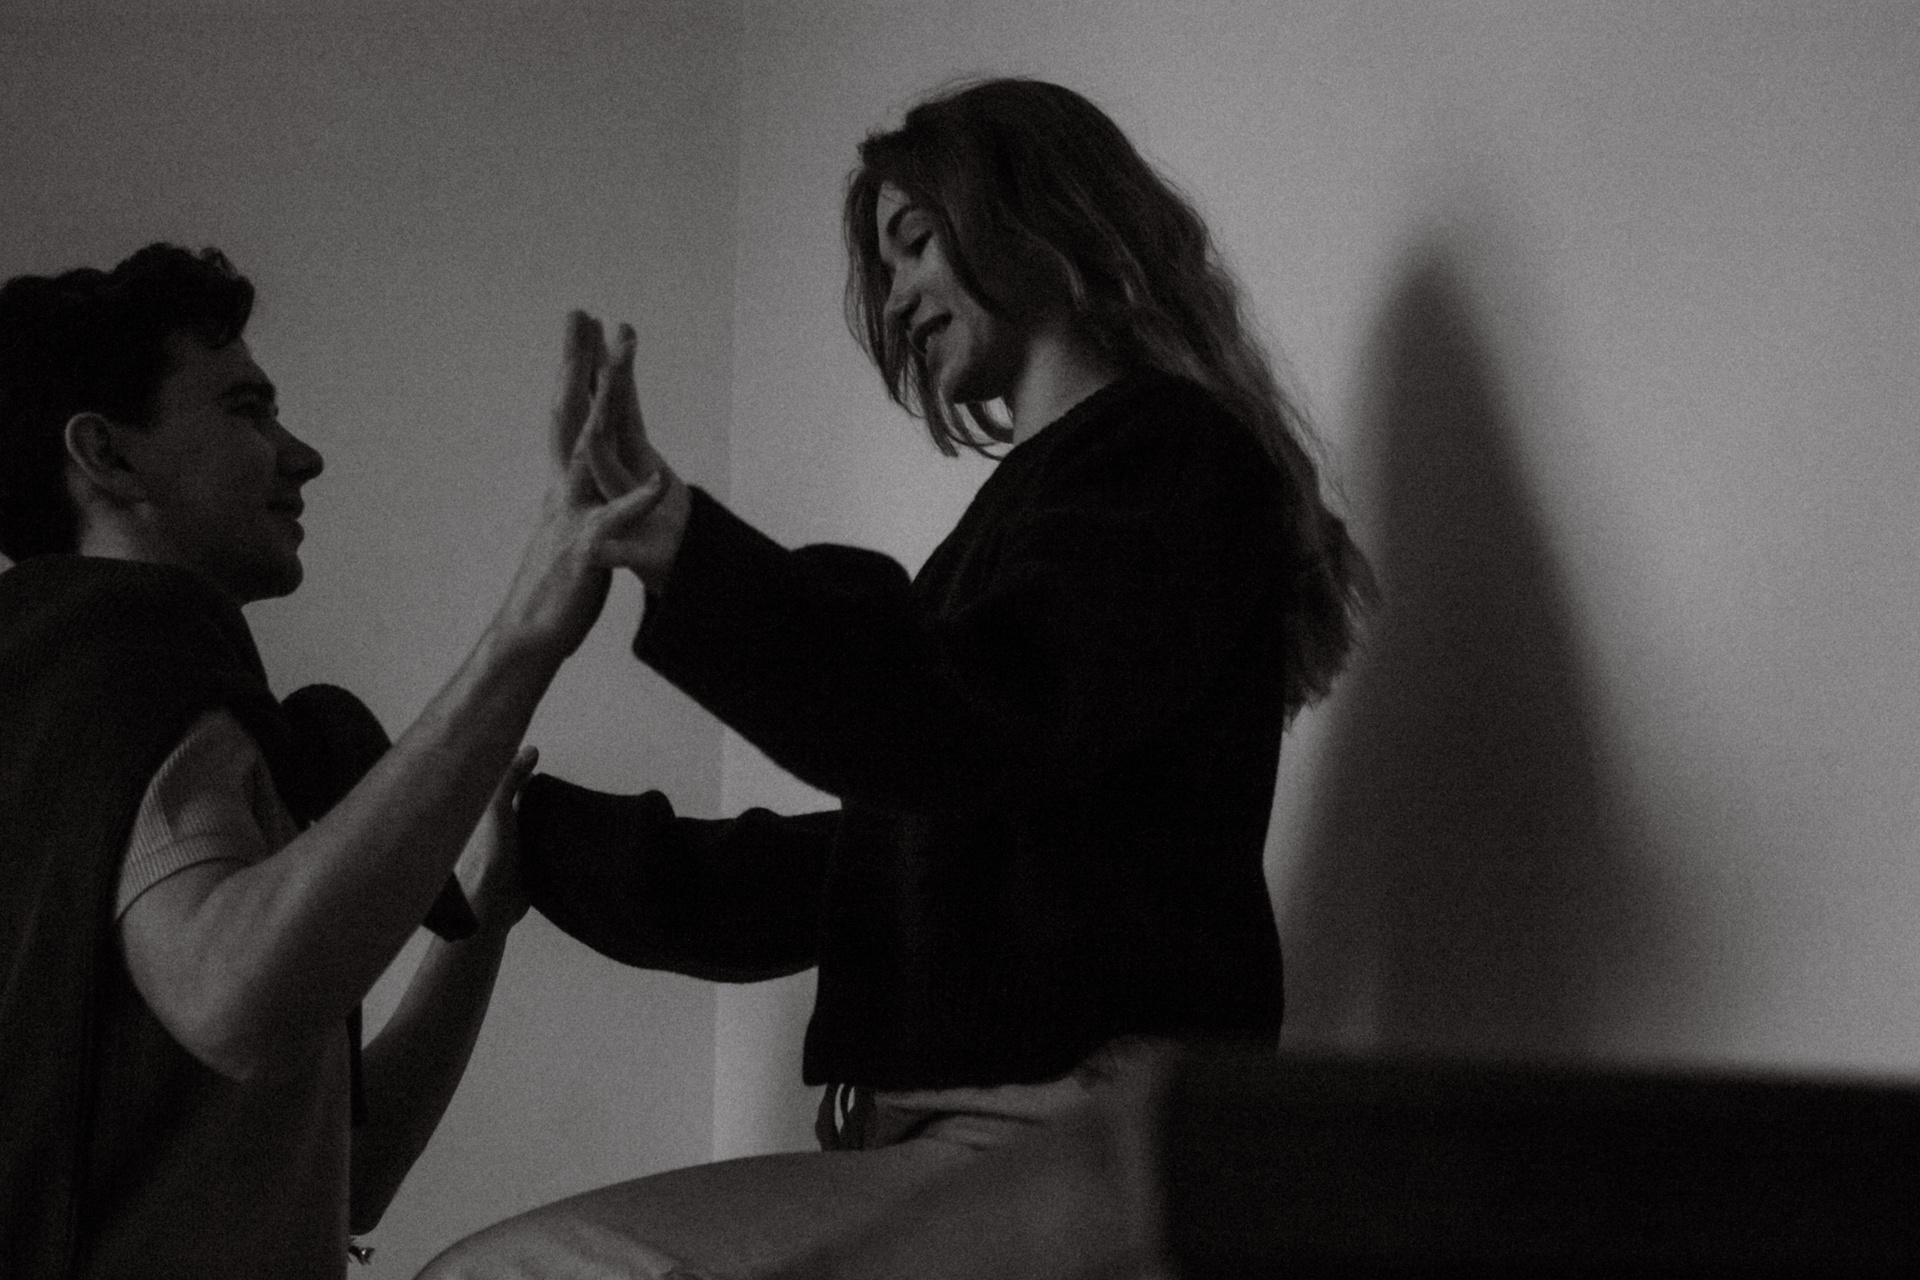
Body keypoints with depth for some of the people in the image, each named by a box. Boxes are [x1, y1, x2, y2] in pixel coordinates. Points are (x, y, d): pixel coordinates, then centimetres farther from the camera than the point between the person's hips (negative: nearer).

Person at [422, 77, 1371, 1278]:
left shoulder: (1168, 454, -1)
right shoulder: (1050, 493, 28)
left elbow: (969, 731, -20)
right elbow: (868, 867, 28)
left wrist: (673, 536, -26)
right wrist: (528, 830, 25)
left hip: (1069, 1149, -9)